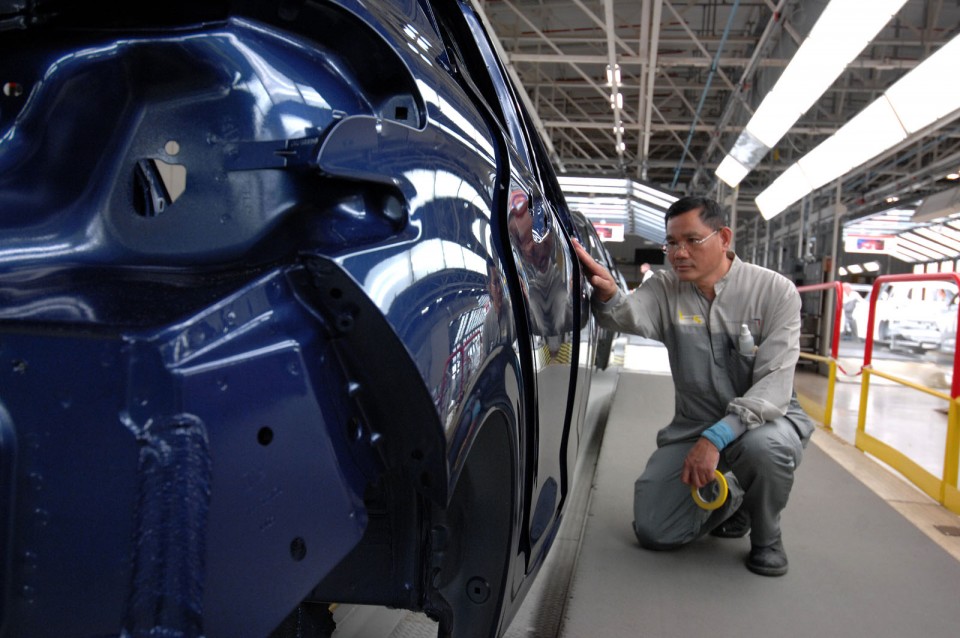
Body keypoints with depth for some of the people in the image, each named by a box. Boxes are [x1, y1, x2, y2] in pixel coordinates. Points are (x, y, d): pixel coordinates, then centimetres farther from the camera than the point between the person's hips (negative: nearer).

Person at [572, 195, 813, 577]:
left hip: (765, 416, -2)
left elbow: (774, 385, -20)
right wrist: (607, 295, -52)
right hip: (694, 424, 3)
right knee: (653, 530, -9)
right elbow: (630, 316, -28)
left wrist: (717, 438, -33)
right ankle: (728, 499, 24)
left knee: (764, 446, -38)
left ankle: (766, 537, -3)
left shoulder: (774, 291, -12)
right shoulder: (666, 290, -5)